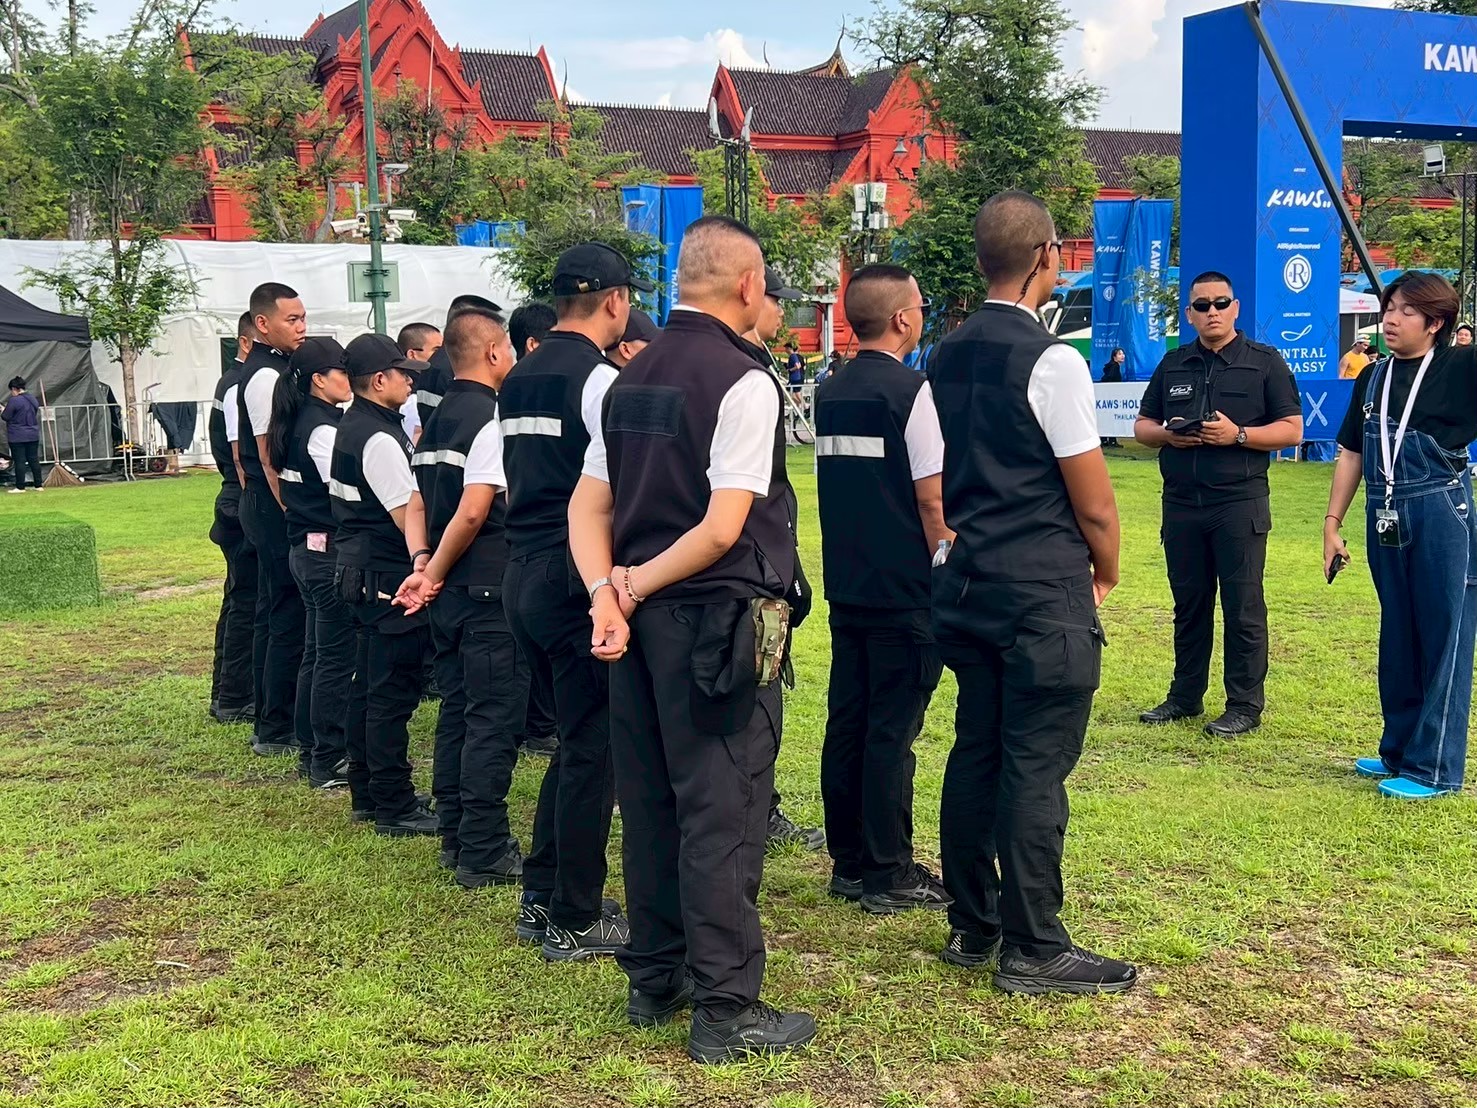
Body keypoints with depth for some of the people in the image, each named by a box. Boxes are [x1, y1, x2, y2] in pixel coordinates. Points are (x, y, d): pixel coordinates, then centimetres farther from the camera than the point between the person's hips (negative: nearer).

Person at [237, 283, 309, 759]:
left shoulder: (275, 368, 14)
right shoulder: (266, 376, -16)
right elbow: (270, 456, -20)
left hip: (267, 506, 11)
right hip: (276, 506, -11)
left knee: (276, 613, 16)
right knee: (288, 616, -5)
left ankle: (273, 720, 25)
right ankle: (279, 730, 2)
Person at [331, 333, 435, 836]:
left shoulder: (351, 428, 14)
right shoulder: (380, 439, -17)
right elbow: (406, 513, -20)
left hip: (360, 570, 11)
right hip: (389, 574, -11)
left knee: (369, 685, 16)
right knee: (393, 690, -4)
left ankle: (366, 794, 26)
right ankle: (394, 807, 2)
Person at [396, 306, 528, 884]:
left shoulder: (436, 421, 14)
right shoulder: (491, 418, -14)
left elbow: (416, 507, 12)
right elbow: (472, 513, -20)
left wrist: (423, 568, 1)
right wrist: (437, 572, -8)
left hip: (448, 593, 9)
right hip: (488, 589, -9)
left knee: (457, 710, 14)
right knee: (494, 717, -4)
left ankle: (455, 837, 21)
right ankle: (484, 853, -2)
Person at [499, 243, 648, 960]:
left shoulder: (518, 380, 14)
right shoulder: (600, 378, -12)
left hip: (523, 572, 9)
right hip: (580, 578, -9)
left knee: (576, 735, 20)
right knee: (594, 747, 1)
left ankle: (540, 899, 26)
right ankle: (574, 921, 10)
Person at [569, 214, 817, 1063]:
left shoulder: (632, 381, 11)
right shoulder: (744, 382, -12)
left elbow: (588, 506, 8)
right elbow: (723, 528, -19)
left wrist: (607, 595, -4)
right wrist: (637, 586, -8)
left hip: (647, 616, 8)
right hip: (721, 620, -8)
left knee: (652, 800, 14)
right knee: (723, 811, -1)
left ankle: (654, 980, 26)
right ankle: (726, 1009, 6)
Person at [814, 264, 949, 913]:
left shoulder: (829, 395, 9)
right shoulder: (912, 391, -13)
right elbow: (932, 498, -15)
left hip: (845, 587, 7)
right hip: (905, 592, -7)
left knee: (846, 723, 11)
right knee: (892, 730, -2)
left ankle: (848, 863, 20)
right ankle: (888, 875, 5)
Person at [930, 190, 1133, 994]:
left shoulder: (945, 360, 8)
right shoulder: (1051, 361, -14)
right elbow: (1093, 501, -12)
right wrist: (1106, 569, 5)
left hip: (964, 585, 8)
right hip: (1045, 594, -8)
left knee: (975, 752, 14)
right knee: (1036, 767, -2)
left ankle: (970, 926, 23)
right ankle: (1033, 950, 5)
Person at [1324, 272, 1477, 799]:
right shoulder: (1373, 378, 11)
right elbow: (1351, 455, 14)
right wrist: (1332, 524, 11)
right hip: (1385, 518, 6)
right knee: (1397, 638, 14)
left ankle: (1433, 767, 5)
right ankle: (1398, 750, 26)